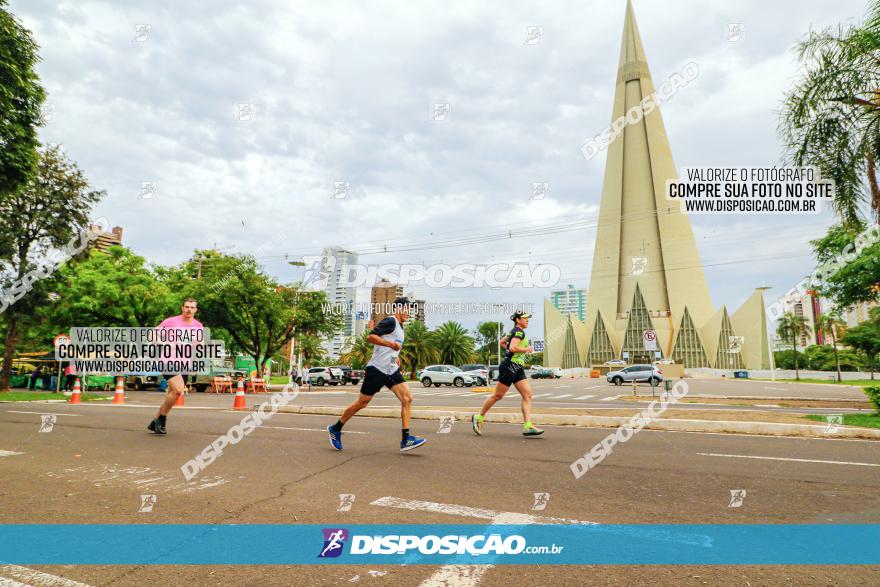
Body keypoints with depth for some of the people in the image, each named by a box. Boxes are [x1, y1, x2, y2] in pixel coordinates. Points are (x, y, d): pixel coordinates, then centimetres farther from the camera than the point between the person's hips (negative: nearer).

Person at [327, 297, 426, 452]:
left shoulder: (399, 327, 18)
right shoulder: (390, 321, -12)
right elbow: (371, 336, -23)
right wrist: (391, 344, -27)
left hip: (392, 370, 9)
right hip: (377, 369, -8)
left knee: (407, 398, -7)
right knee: (362, 403, 2)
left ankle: (405, 440, -6)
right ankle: (335, 429, 22)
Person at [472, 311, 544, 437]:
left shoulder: (515, 331, 18)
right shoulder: (519, 331, -11)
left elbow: (502, 342, 30)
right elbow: (513, 348, -25)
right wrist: (526, 349, -10)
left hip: (518, 368, 10)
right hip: (510, 366, -10)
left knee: (528, 395, -1)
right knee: (498, 395, -2)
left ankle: (528, 426, -5)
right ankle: (478, 418, 12)